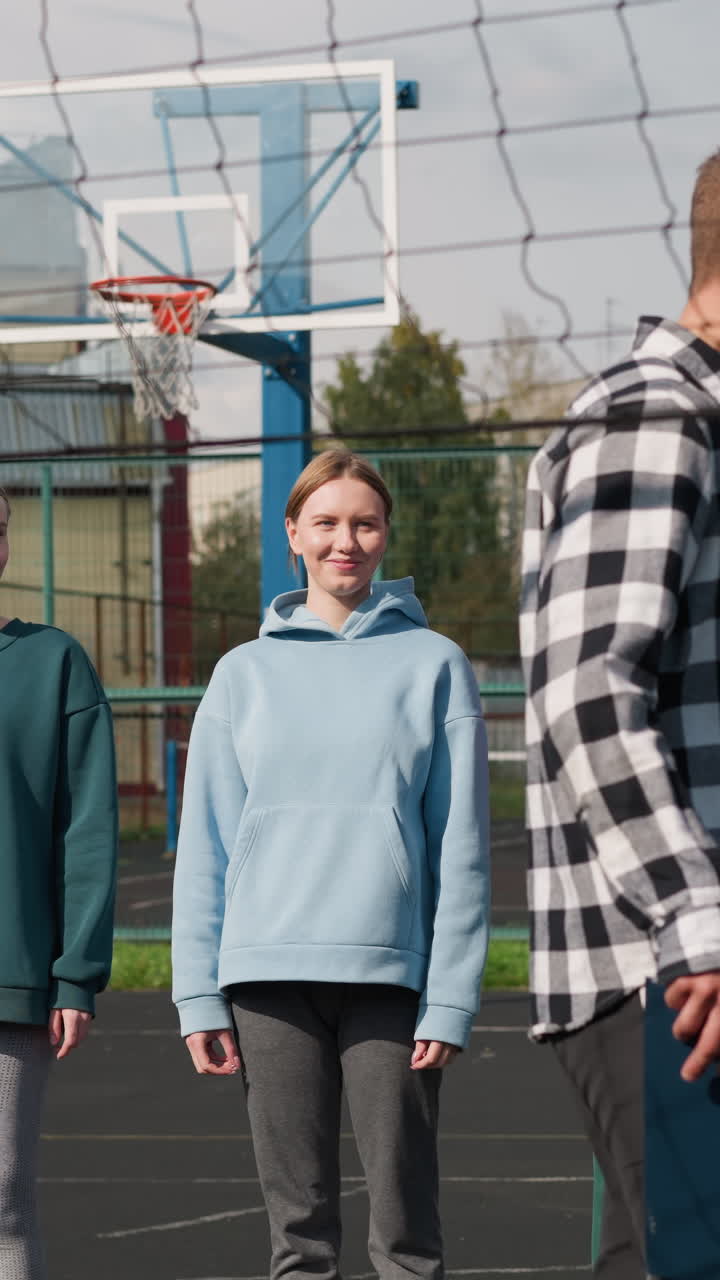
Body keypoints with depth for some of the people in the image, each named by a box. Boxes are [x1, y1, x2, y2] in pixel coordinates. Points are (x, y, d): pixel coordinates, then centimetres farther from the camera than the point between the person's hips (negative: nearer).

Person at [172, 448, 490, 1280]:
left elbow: (461, 848, 3)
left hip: (390, 971, -2)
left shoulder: (434, 665, 7)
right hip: (270, 971, 2)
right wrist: (198, 996, 2)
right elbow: (205, 846, 10)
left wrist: (450, 1000, -4)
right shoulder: (245, 674, 12)